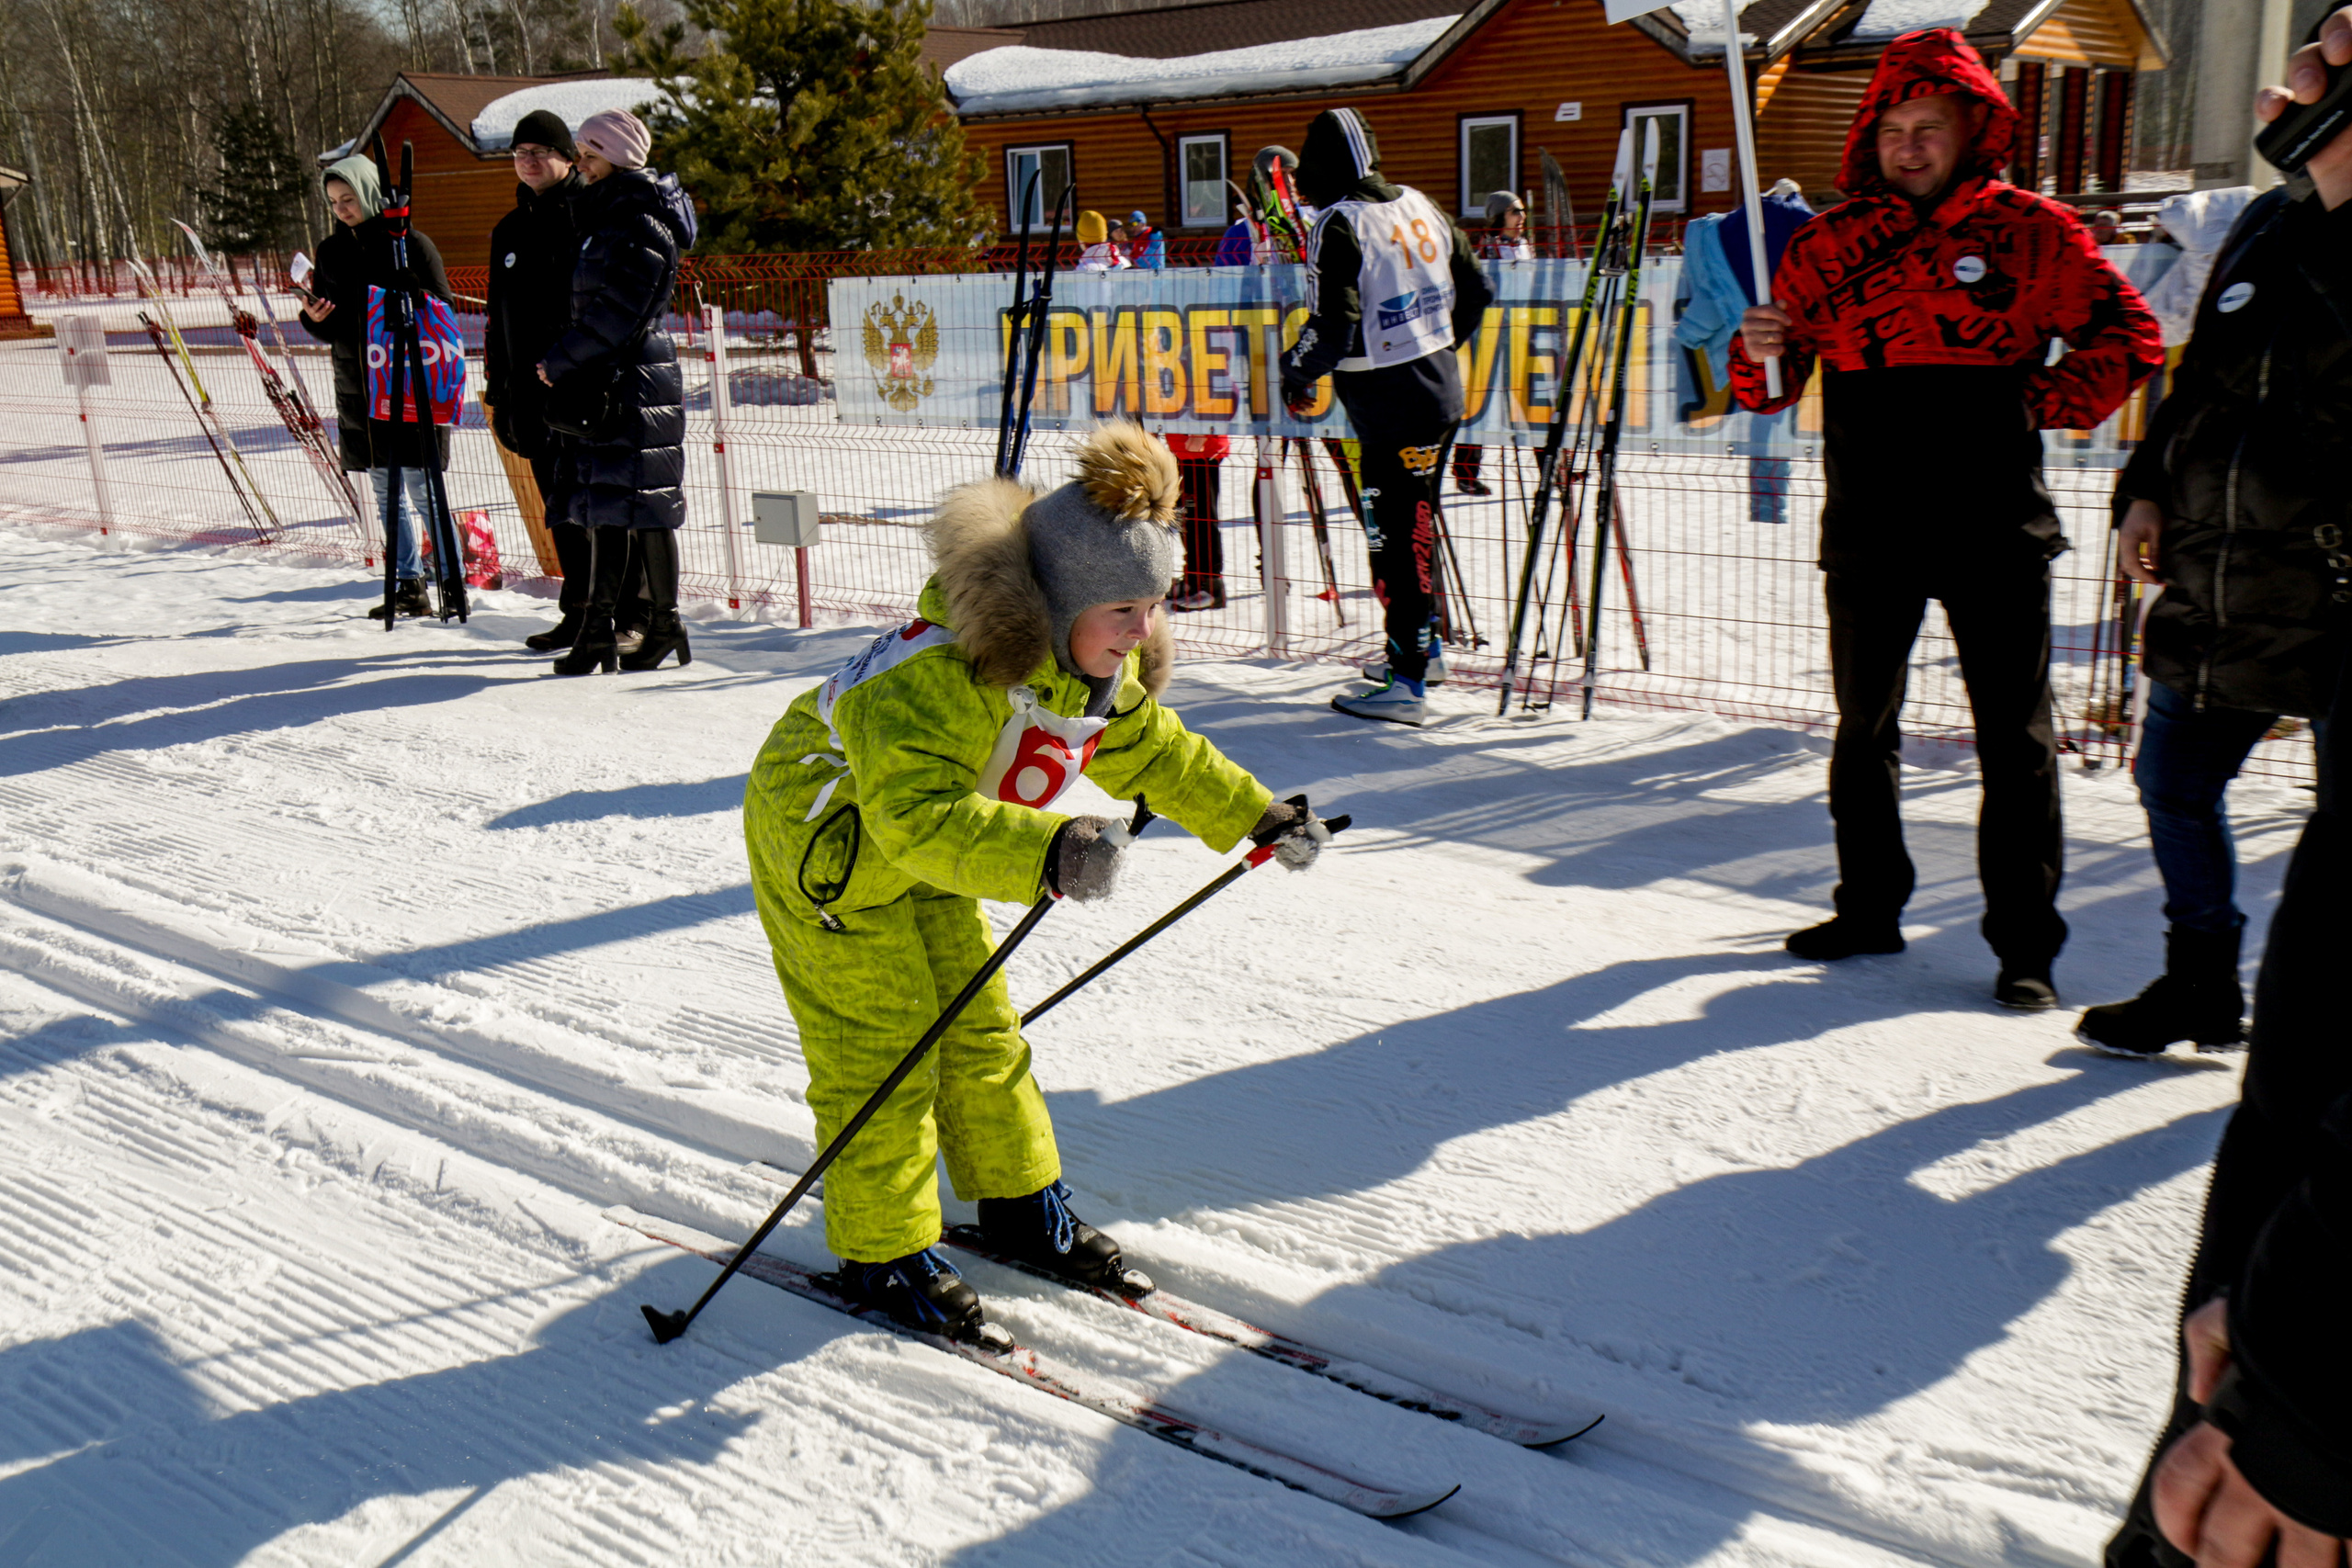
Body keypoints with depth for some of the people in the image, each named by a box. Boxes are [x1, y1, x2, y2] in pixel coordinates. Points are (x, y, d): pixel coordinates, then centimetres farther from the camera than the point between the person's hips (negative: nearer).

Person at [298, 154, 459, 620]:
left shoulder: (410, 244, -4)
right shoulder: (330, 251, 12)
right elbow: (328, 331, 17)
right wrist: (314, 319, -6)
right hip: (358, 389, 6)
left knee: (423, 491, -7)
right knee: (386, 493, 8)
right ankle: (409, 586, 14)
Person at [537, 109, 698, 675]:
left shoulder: (643, 226, -12)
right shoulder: (608, 218, 18)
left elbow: (616, 313, -18)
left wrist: (559, 361, -11)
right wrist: (565, 364, 11)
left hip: (635, 383, -9)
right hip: (602, 383, 9)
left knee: (643, 504, -3)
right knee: (602, 504, 9)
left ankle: (664, 626, 7)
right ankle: (597, 630, 12)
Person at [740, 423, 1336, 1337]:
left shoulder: (1102, 668, -9)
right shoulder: (945, 672, -39)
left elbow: (1156, 754, 9)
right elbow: (917, 815, -49)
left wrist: (1255, 816, 5)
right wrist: (1040, 855, -63)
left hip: (924, 849, 8)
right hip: (823, 834, -8)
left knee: (978, 1026, 14)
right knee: (880, 1045, -3)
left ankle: (1021, 1204, 30)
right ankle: (881, 1249, 13)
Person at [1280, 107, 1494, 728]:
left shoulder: (1339, 223, -15)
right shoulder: (1421, 206, 9)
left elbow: (1333, 324, -22)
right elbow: (1475, 292, 15)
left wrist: (1296, 373, -5)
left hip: (1391, 407, -8)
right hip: (1440, 386, 8)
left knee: (1397, 538, -5)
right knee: (1410, 523, 21)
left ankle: (1408, 683, -3)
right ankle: (1419, 646, 33)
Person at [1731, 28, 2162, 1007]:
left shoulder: (2031, 232, 1)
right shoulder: (1831, 243, 7)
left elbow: (2128, 339, 6)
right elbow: (1771, 388, 7)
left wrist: (2039, 404, -5)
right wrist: (1759, 354, -14)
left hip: (1994, 530, -3)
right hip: (1869, 530, 3)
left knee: (2015, 740, 0)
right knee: (1863, 728, 13)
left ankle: (2025, 943, 8)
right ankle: (1869, 909, 28)